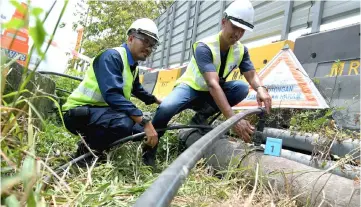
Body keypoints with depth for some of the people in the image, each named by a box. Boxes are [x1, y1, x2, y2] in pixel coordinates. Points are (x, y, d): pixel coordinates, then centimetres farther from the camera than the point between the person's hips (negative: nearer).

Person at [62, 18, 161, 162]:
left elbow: (137, 90, 29)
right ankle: (87, 149, -10)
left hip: (101, 111, 10)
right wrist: (144, 121, -35)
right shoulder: (112, 56, -18)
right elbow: (112, 95, -32)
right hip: (80, 112, -9)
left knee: (142, 130, 11)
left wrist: (158, 101, 41)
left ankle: (94, 140, 12)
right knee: (124, 123, -36)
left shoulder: (133, 66, 10)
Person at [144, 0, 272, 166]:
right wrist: (233, 119, -48)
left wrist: (260, 89, -40)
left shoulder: (241, 50, -5)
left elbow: (252, 75, -13)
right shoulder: (204, 47, -27)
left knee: (242, 88, -22)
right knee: (166, 108, -36)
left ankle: (200, 117, -8)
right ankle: (149, 147, -8)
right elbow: (213, 84, -39)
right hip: (190, 87, -5)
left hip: (211, 94, 6)